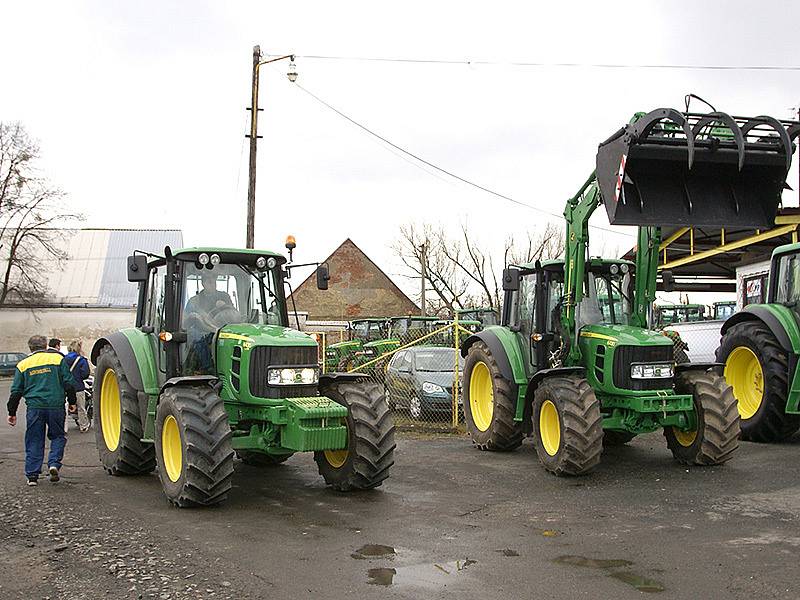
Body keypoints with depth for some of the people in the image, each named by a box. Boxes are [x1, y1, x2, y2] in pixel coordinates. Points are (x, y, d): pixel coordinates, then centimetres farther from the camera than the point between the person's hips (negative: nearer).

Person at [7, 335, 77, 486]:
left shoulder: (23, 364, 9)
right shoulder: (57, 358, 5)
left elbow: (16, 391, 9)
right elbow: (69, 383, 2)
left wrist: (12, 413, 15)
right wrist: (72, 402, 11)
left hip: (34, 408, 1)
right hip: (56, 406, -1)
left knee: (34, 441, 10)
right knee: (58, 437, 14)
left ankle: (32, 475, 8)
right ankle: (54, 464, -7)